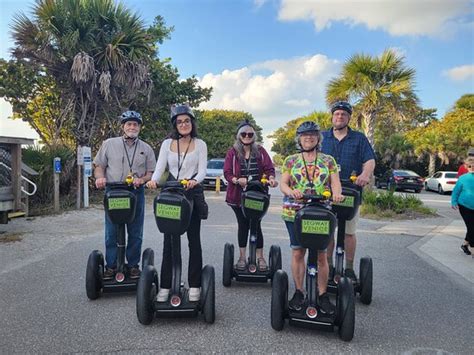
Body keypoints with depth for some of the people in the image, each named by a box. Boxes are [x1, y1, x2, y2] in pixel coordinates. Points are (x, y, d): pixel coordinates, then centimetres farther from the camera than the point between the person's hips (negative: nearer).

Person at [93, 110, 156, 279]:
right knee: (111, 233, 3)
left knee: (135, 233, 6)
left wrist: (142, 179, -12)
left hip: (136, 194, 1)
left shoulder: (146, 149, 10)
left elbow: (151, 172, 8)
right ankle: (111, 266, 15)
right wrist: (100, 177, -10)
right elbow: (99, 165, 10)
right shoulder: (109, 144, 8)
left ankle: (133, 265, 18)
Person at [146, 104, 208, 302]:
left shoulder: (200, 144, 3)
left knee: (194, 240, 4)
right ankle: (165, 286, 12)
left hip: (192, 193, -1)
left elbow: (202, 170, -7)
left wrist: (194, 180, -29)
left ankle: (194, 286, 14)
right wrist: (153, 180, -22)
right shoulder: (167, 144, 8)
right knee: (168, 241, 3)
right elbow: (160, 168, 0)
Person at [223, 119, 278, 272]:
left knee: (256, 225, 1)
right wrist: (237, 180, -25)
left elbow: (269, 168, -1)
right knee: (243, 225, 11)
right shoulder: (232, 152, 1)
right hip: (238, 195, 0)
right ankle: (242, 257, 23)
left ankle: (260, 257, 14)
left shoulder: (260, 151, 5)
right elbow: (227, 173, -6)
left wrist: (271, 178, -22)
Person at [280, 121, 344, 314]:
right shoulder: (291, 160, 8)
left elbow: (335, 183, 3)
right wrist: (291, 192, -20)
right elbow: (283, 183, 2)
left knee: (321, 255, 3)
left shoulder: (328, 160, 10)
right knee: (298, 253, 5)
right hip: (295, 213, 0)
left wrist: (336, 193, -20)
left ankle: (323, 294, 17)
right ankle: (299, 292, 19)